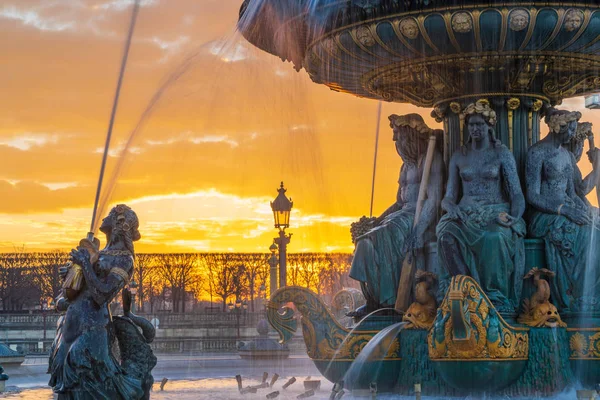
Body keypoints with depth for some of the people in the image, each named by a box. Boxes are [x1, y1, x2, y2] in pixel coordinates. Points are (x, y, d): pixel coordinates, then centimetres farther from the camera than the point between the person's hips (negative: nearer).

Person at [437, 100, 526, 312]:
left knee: (496, 238, -39)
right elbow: (449, 197, 11)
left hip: (496, 213, -2)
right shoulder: (459, 156, 12)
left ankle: (497, 297, -27)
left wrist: (515, 217, -19)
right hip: (466, 214, 2)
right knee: (447, 234, -34)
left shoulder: (502, 153, 6)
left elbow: (517, 194, 2)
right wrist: (450, 206, -14)